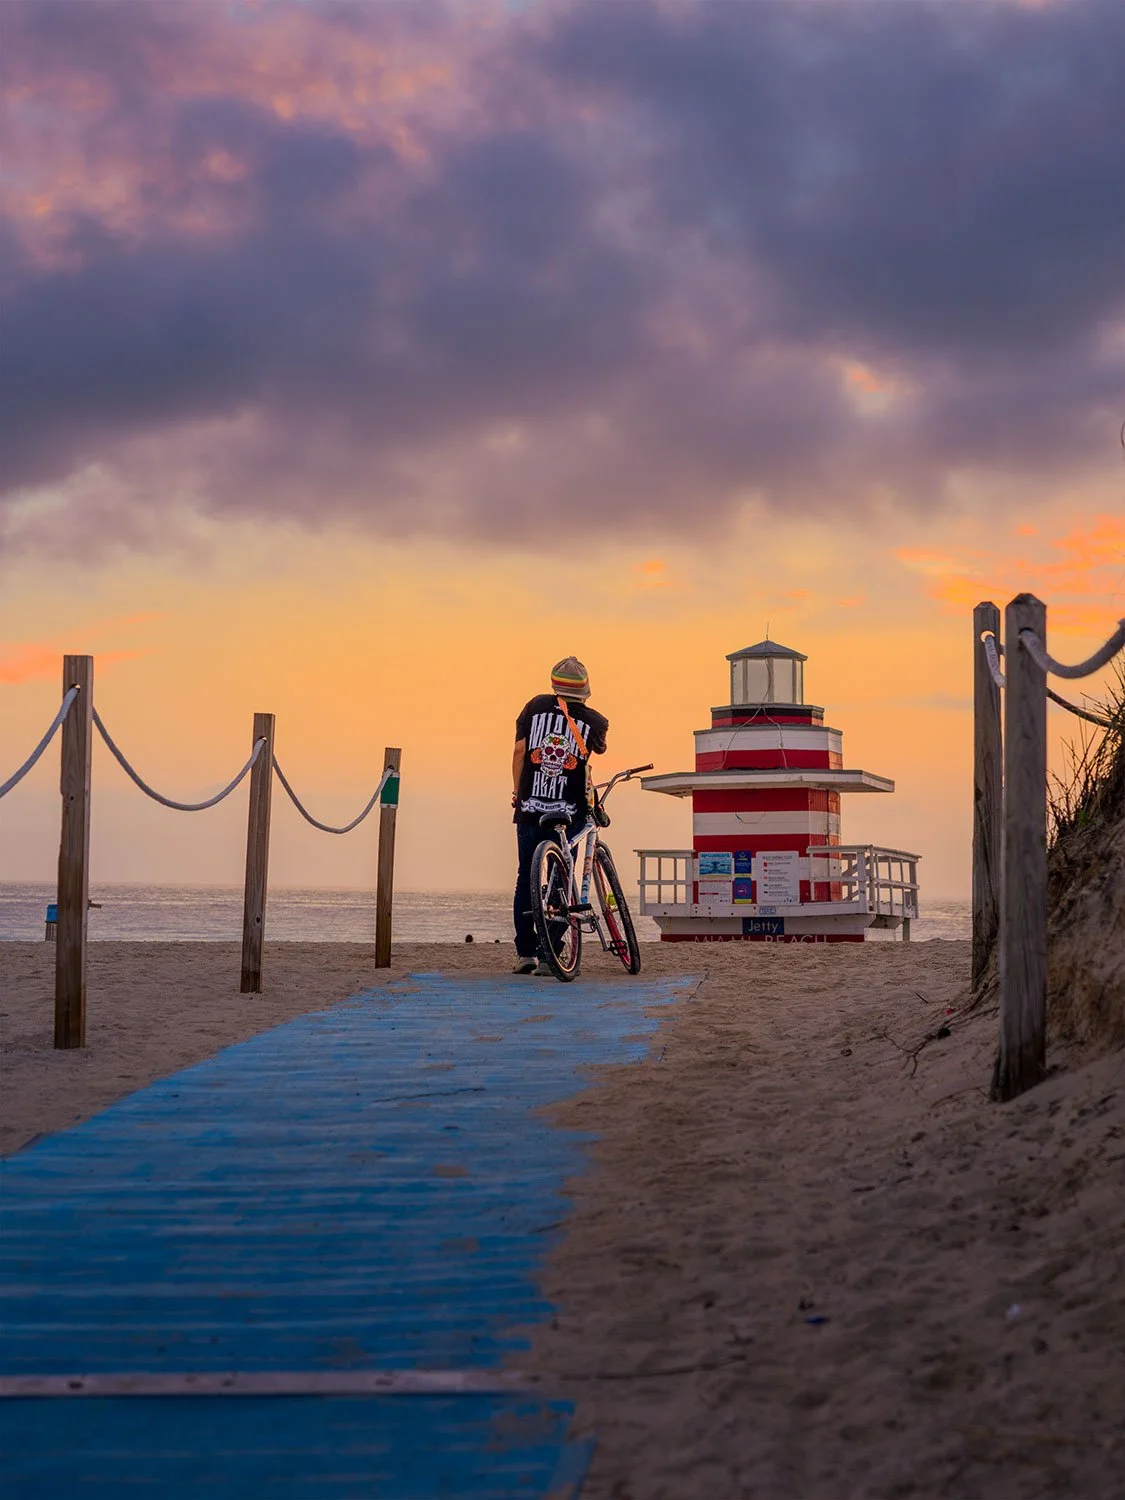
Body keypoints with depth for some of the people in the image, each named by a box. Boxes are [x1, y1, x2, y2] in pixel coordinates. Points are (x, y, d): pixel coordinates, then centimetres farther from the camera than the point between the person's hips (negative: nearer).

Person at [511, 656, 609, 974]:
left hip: (530, 808, 1)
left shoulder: (537, 706, 3)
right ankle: (546, 956, 2)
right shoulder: (594, 720, 0)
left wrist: (517, 792, 11)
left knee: (526, 880, 11)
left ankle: (525, 953, 10)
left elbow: (519, 750, 2)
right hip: (569, 813, -1)